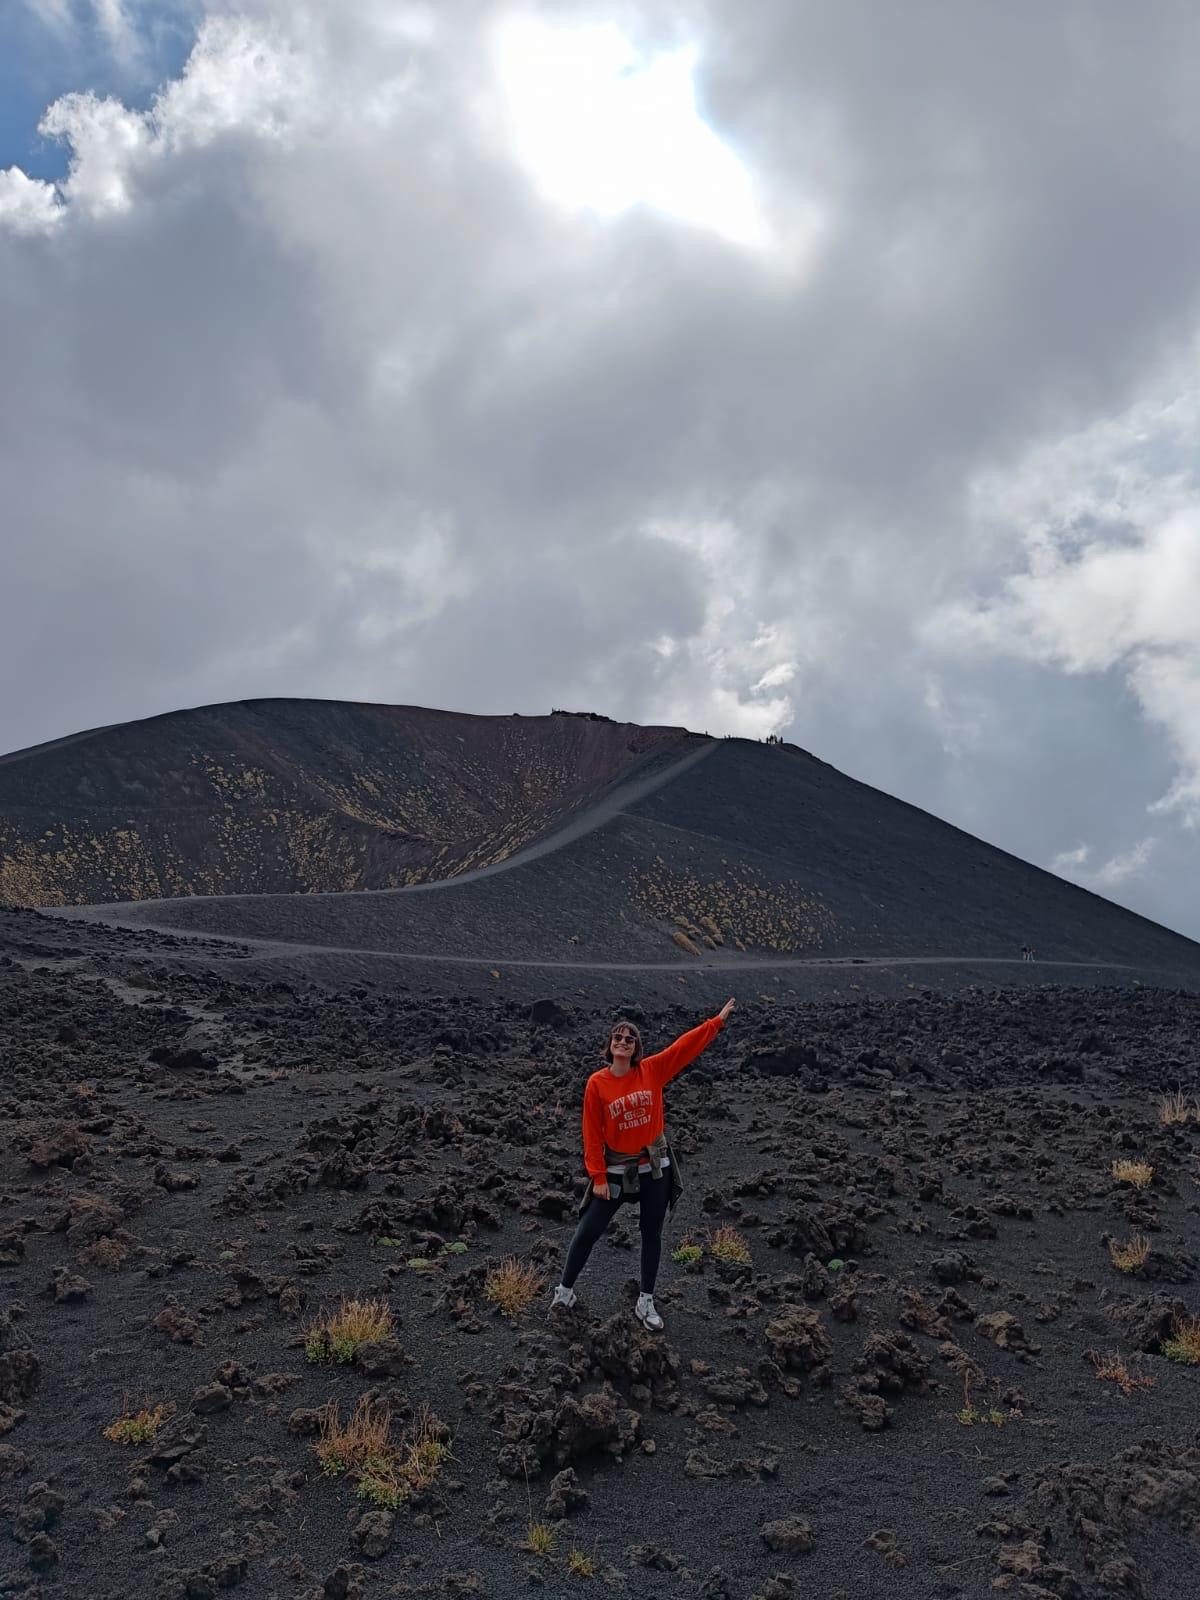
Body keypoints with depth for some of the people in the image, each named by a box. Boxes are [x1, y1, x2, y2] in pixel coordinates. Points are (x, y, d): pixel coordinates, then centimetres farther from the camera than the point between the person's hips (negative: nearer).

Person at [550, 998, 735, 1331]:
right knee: (588, 1231, 4)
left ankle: (646, 1303, 25)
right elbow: (592, 1133, -9)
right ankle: (565, 1290, 24)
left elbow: (686, 1046, -8)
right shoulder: (597, 1083, -12)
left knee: (652, 1234, 11)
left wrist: (717, 1021, -12)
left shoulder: (651, 1070, -7)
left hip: (654, 1167, 2)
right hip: (616, 1169, -2)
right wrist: (598, 1177, -10)